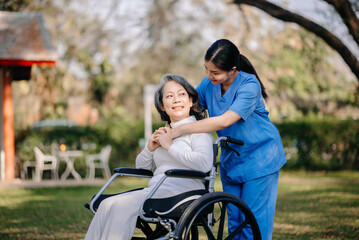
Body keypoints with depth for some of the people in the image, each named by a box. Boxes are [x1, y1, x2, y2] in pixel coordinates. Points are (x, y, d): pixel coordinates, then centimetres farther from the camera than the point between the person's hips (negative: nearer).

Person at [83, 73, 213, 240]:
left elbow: (205, 163, -20)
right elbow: (142, 168, 30)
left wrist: (170, 146, -10)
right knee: (107, 205, -16)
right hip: (155, 190, 7)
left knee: (122, 207, -26)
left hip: (182, 192, -7)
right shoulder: (165, 132, 24)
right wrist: (150, 148, 8)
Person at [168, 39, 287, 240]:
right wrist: (168, 128, -11)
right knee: (234, 220, 8)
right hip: (230, 161, 6)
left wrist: (180, 130, -31)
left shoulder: (249, 85, -23)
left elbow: (224, 121, -31)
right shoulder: (207, 85, -4)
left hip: (259, 158, -6)